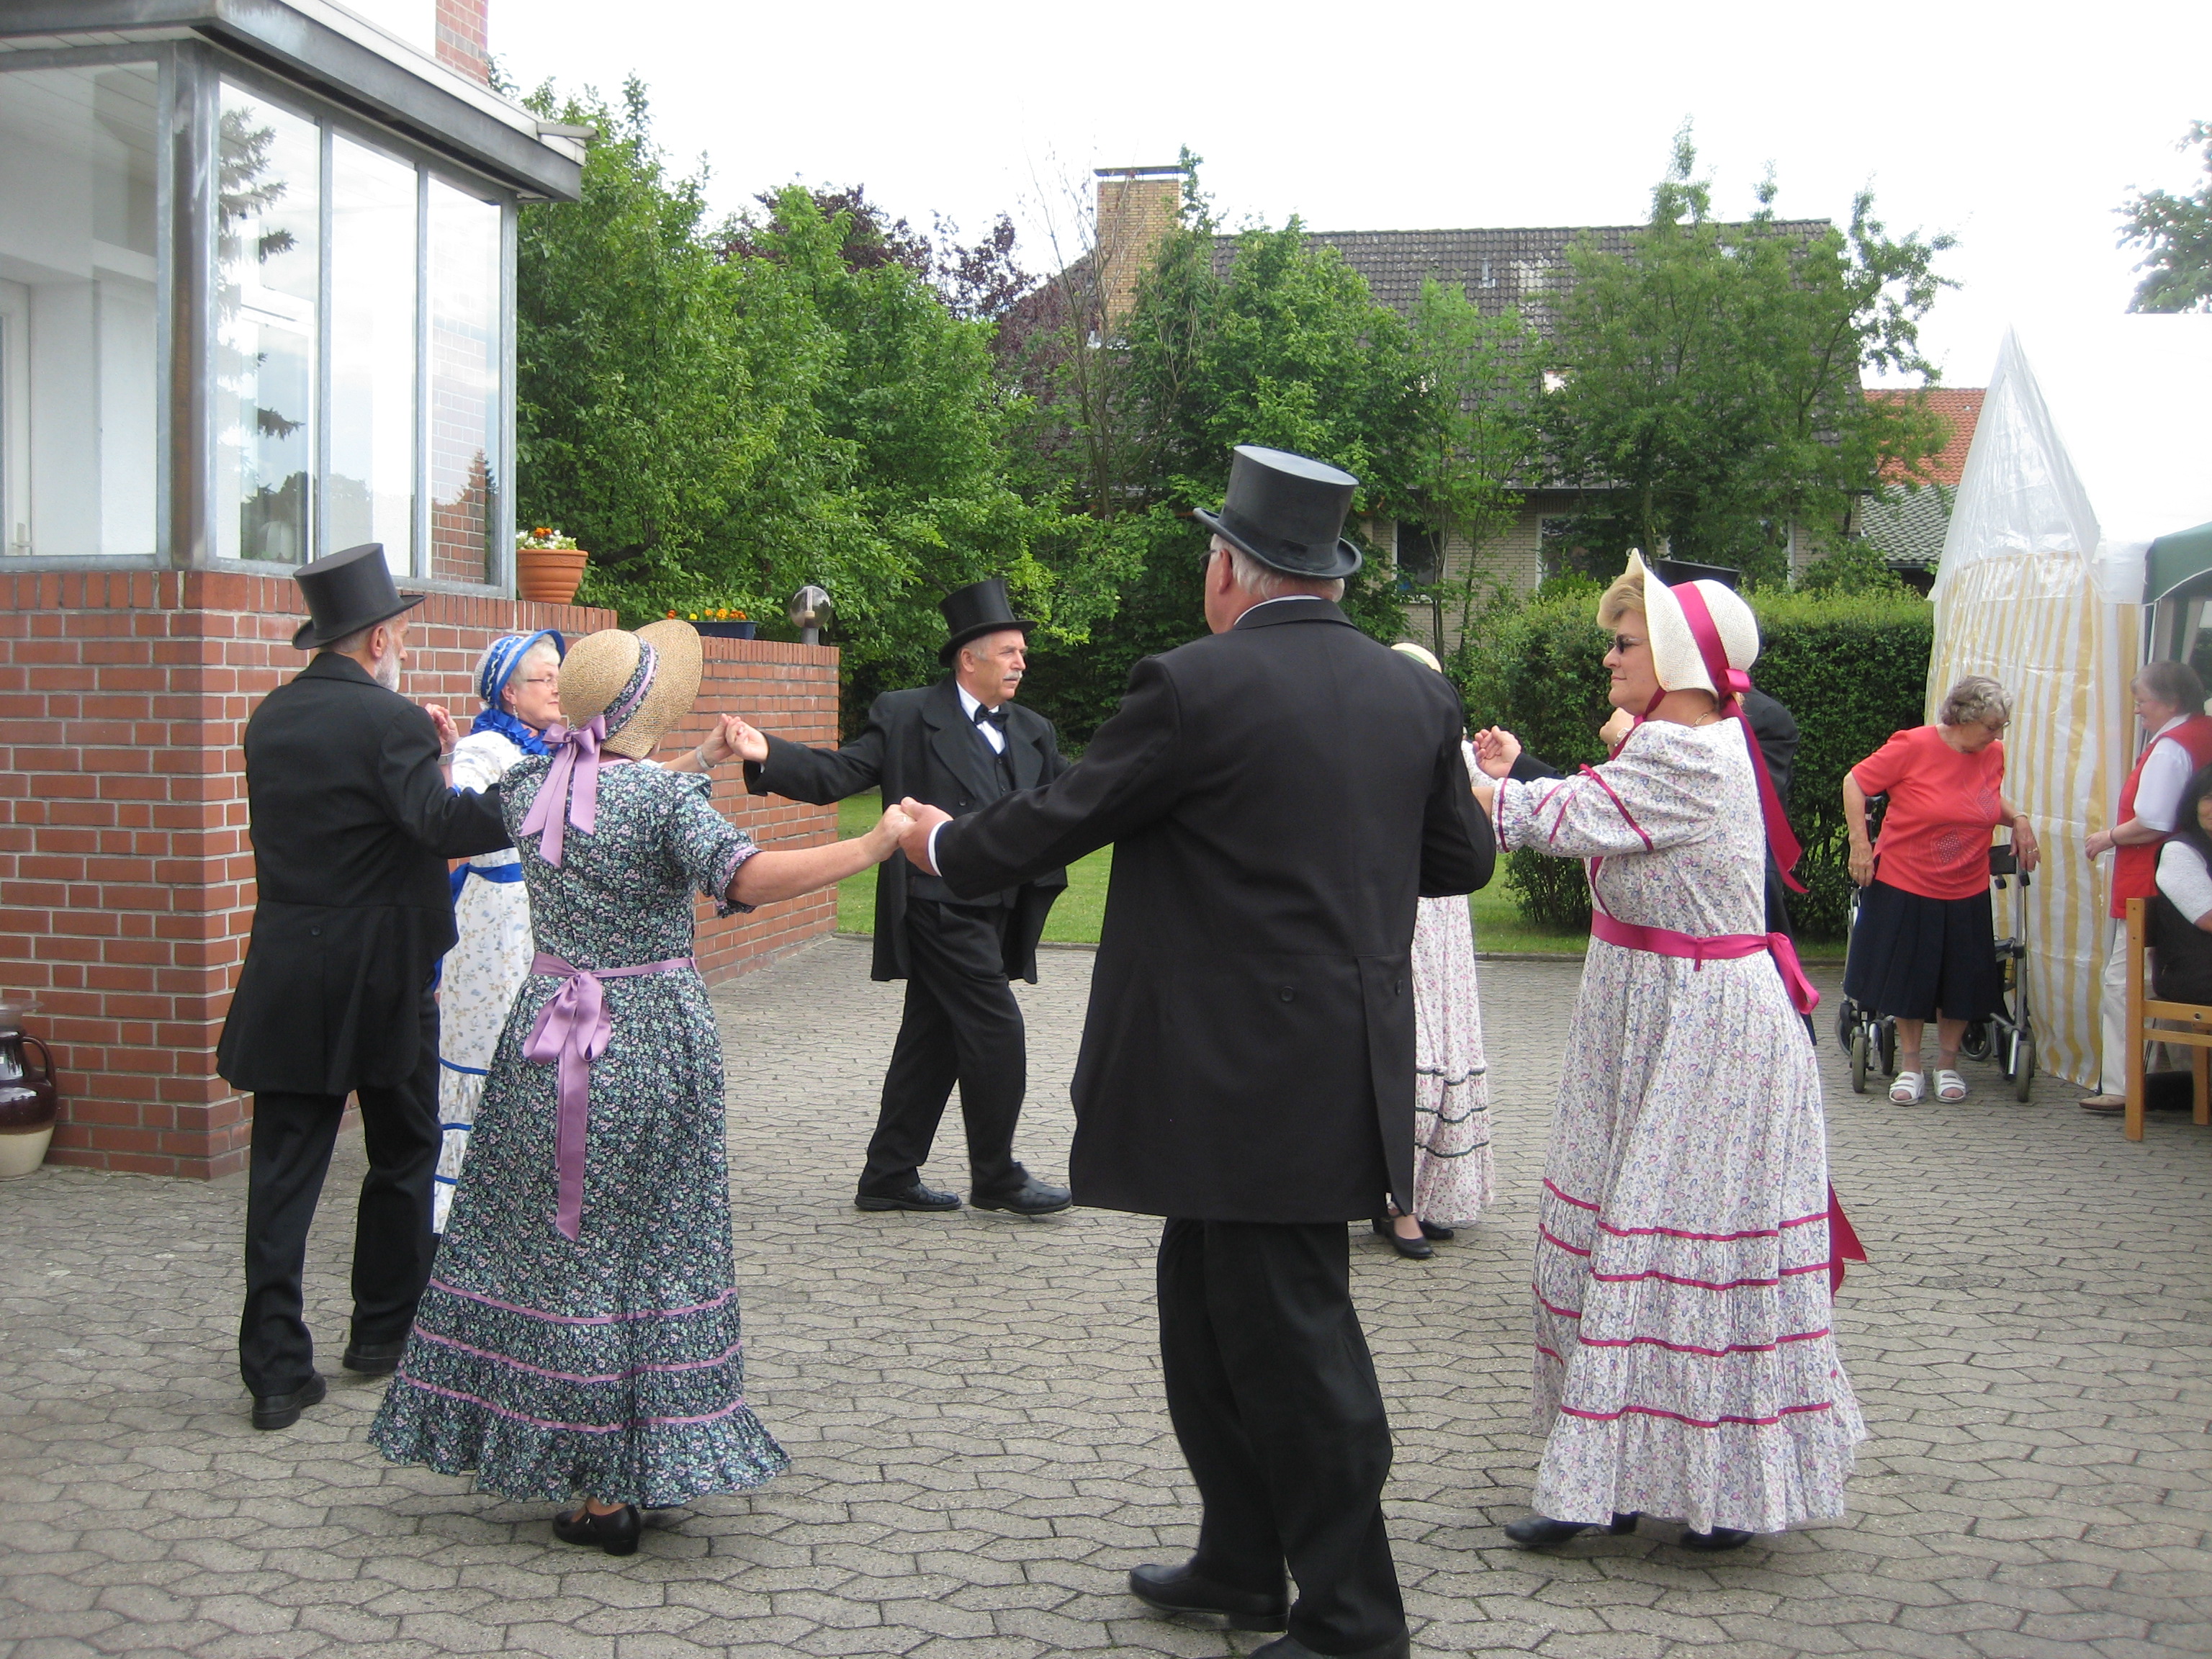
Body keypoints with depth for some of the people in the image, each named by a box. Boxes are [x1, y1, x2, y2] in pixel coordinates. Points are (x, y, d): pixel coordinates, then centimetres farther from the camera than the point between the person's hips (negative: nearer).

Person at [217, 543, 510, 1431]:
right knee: (403, 1155, 15)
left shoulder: (270, 718, 9)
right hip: (380, 985, -5)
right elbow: (441, 824, -28)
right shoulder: (390, 721, -13)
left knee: (284, 1173, 5)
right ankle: (385, 1331, 26)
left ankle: (277, 1367, 2)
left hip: (284, 983, 5)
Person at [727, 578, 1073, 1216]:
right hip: (943, 908, -7)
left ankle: (889, 1177, 21)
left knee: (931, 1044, 12)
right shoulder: (906, 717, -4)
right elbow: (836, 774, -10)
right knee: (996, 1034, -7)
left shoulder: (1031, 732, 15)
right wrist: (768, 755, -26)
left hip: (993, 914, 7)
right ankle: (995, 1176, 7)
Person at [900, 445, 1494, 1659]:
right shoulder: (1414, 692, 5)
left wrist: (945, 845, 13)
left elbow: (1056, 820, -6)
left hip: (1249, 1083, -8)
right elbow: (1462, 860, 14)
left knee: (1291, 1342, 3)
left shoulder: (1197, 685, -14)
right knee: (1210, 1318, 21)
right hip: (1347, 1071, 8)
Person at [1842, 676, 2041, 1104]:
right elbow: (1855, 782, -8)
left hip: (1967, 894, 4)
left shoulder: (1993, 755, 0)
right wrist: (1860, 844, -12)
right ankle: (1910, 1065, 24)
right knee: (1907, 977, 8)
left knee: (1962, 983, 8)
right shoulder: (1914, 747, -15)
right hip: (1905, 887, -4)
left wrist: (2018, 818, 2)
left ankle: (1947, 1064, 27)